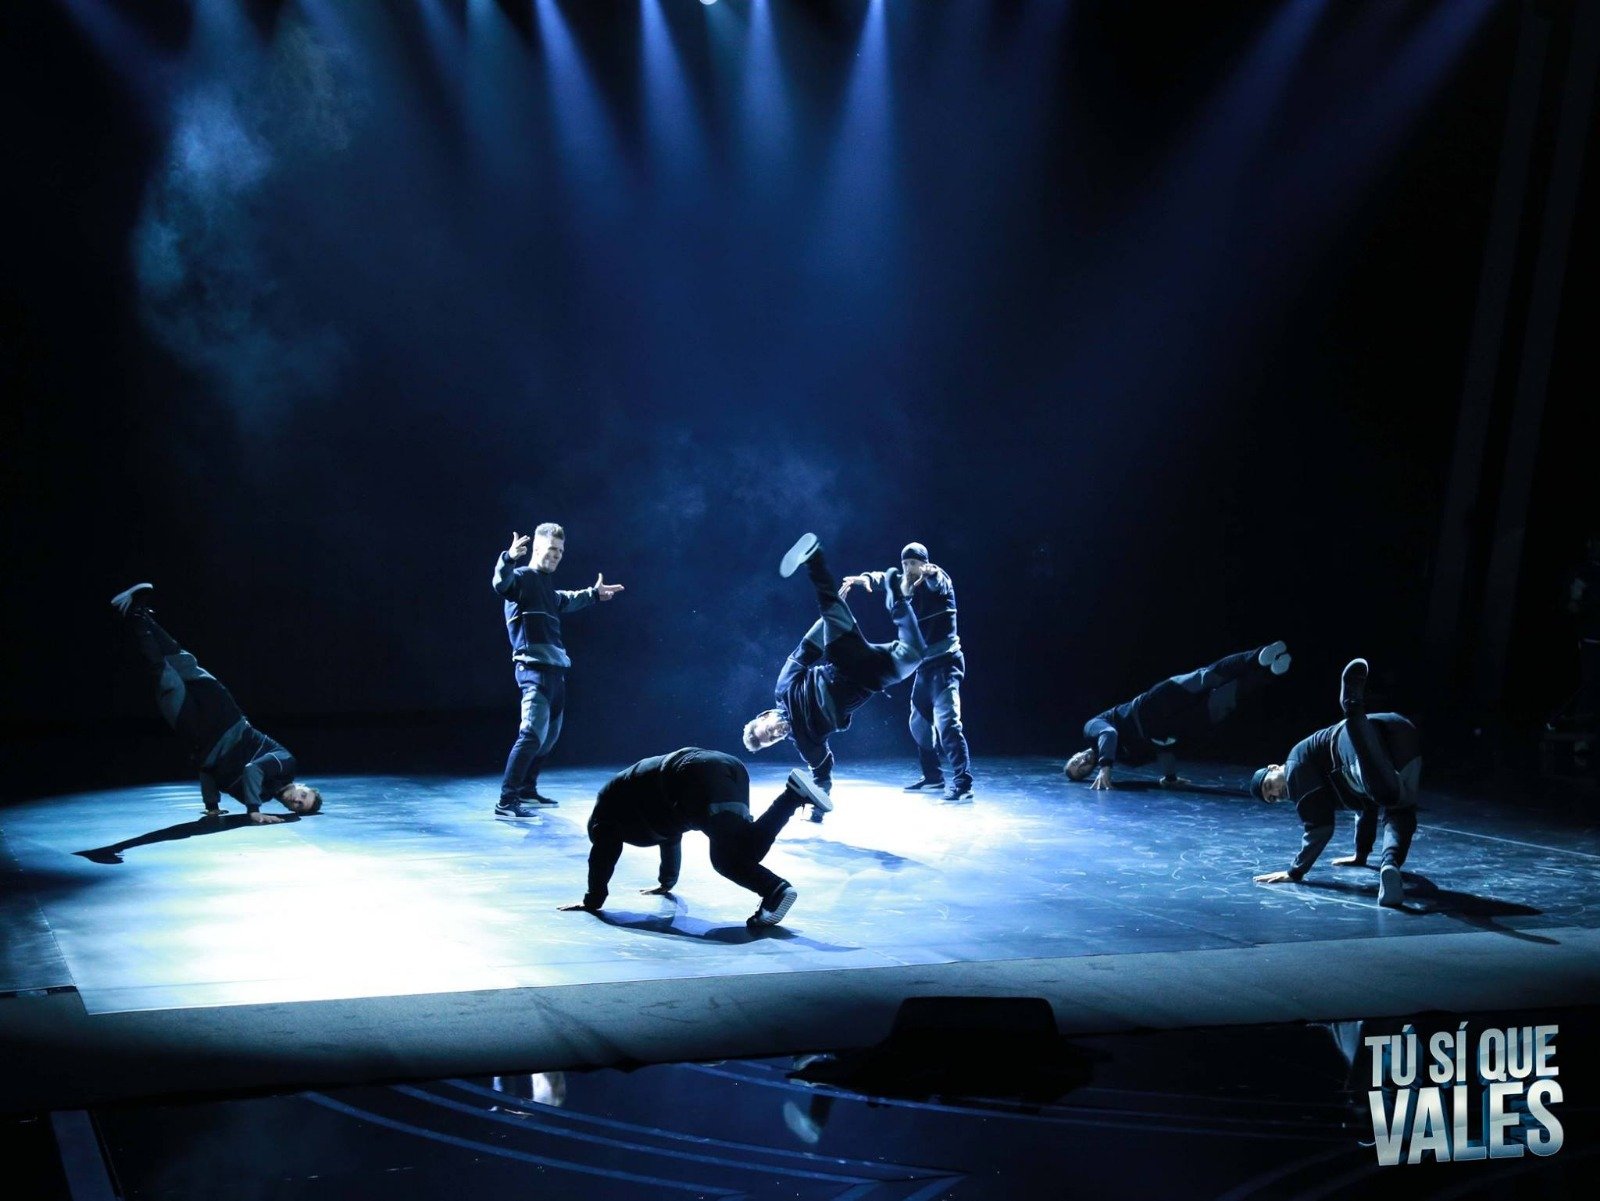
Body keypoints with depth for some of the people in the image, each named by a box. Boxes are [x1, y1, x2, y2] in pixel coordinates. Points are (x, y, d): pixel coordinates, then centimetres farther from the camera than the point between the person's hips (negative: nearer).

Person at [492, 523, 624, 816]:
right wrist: (509, 559, -48)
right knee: (533, 734, -21)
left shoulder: (546, 586, 24)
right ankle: (506, 801, -23)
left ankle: (527, 790, 33)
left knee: (549, 736, 19)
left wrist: (593, 594, 58)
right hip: (534, 668, -10)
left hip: (554, 669, 10)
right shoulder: (523, 577, -5)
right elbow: (501, 584, -30)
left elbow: (566, 601, 47)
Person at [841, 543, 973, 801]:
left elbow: (938, 581, -36)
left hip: (944, 664, -9)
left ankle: (962, 783, -23)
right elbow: (884, 578, 20)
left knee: (946, 722, -20)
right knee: (919, 722, 19)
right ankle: (932, 775, 35)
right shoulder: (903, 585, 7)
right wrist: (865, 578, -3)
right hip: (924, 666, 9)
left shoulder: (935, 584, -14)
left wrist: (932, 574, -62)